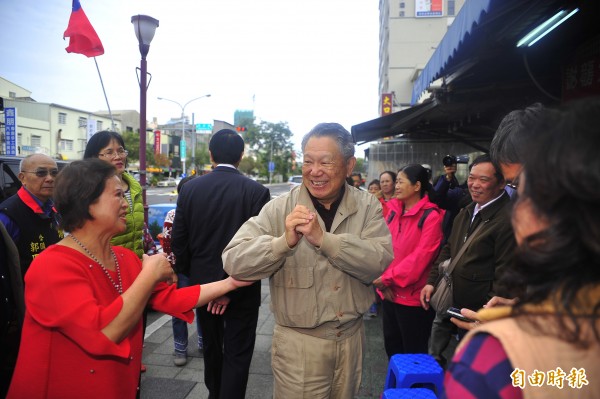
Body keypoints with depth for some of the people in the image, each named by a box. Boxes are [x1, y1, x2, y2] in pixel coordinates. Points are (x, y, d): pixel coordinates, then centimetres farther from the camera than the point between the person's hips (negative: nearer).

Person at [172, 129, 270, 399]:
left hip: (203, 283, 4)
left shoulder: (190, 189, -6)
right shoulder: (257, 191, -14)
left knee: (211, 346, 24)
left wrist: (192, 274, 13)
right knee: (237, 354, 9)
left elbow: (178, 241, -2)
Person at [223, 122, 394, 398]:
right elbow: (234, 261, -18)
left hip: (351, 337, 3)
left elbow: (380, 262, -18)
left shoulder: (368, 207, -5)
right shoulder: (280, 208, -11)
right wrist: (284, 242, -34)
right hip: (298, 342, -2)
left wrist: (322, 238, -30)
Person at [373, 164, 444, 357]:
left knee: (414, 354, 10)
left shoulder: (431, 216, -13)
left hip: (413, 296, -6)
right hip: (390, 293, 6)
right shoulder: (393, 211, 6)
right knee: (391, 346, 21)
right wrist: (382, 279, -9)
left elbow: (421, 256, -20)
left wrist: (388, 278, -17)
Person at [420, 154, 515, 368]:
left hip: (476, 310, -8)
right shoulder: (467, 211, 8)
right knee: (434, 356, 21)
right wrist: (432, 281, 9)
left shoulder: (508, 220, -21)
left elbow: (504, 275, -21)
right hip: (449, 303, 8)